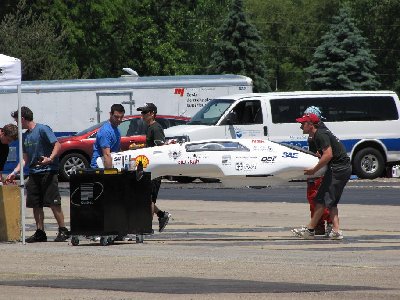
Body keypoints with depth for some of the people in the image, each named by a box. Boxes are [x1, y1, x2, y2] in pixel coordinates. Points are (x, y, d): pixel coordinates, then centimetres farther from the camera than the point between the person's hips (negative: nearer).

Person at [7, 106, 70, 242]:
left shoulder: (42, 129, -7)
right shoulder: (25, 136, 16)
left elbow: (57, 145, -12)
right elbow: (25, 158, 19)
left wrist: (50, 159, -28)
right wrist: (14, 173, 11)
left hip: (48, 172, -8)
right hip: (34, 174, 8)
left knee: (54, 203, -9)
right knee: (36, 205, 6)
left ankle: (63, 230, -4)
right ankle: (40, 233, 12)